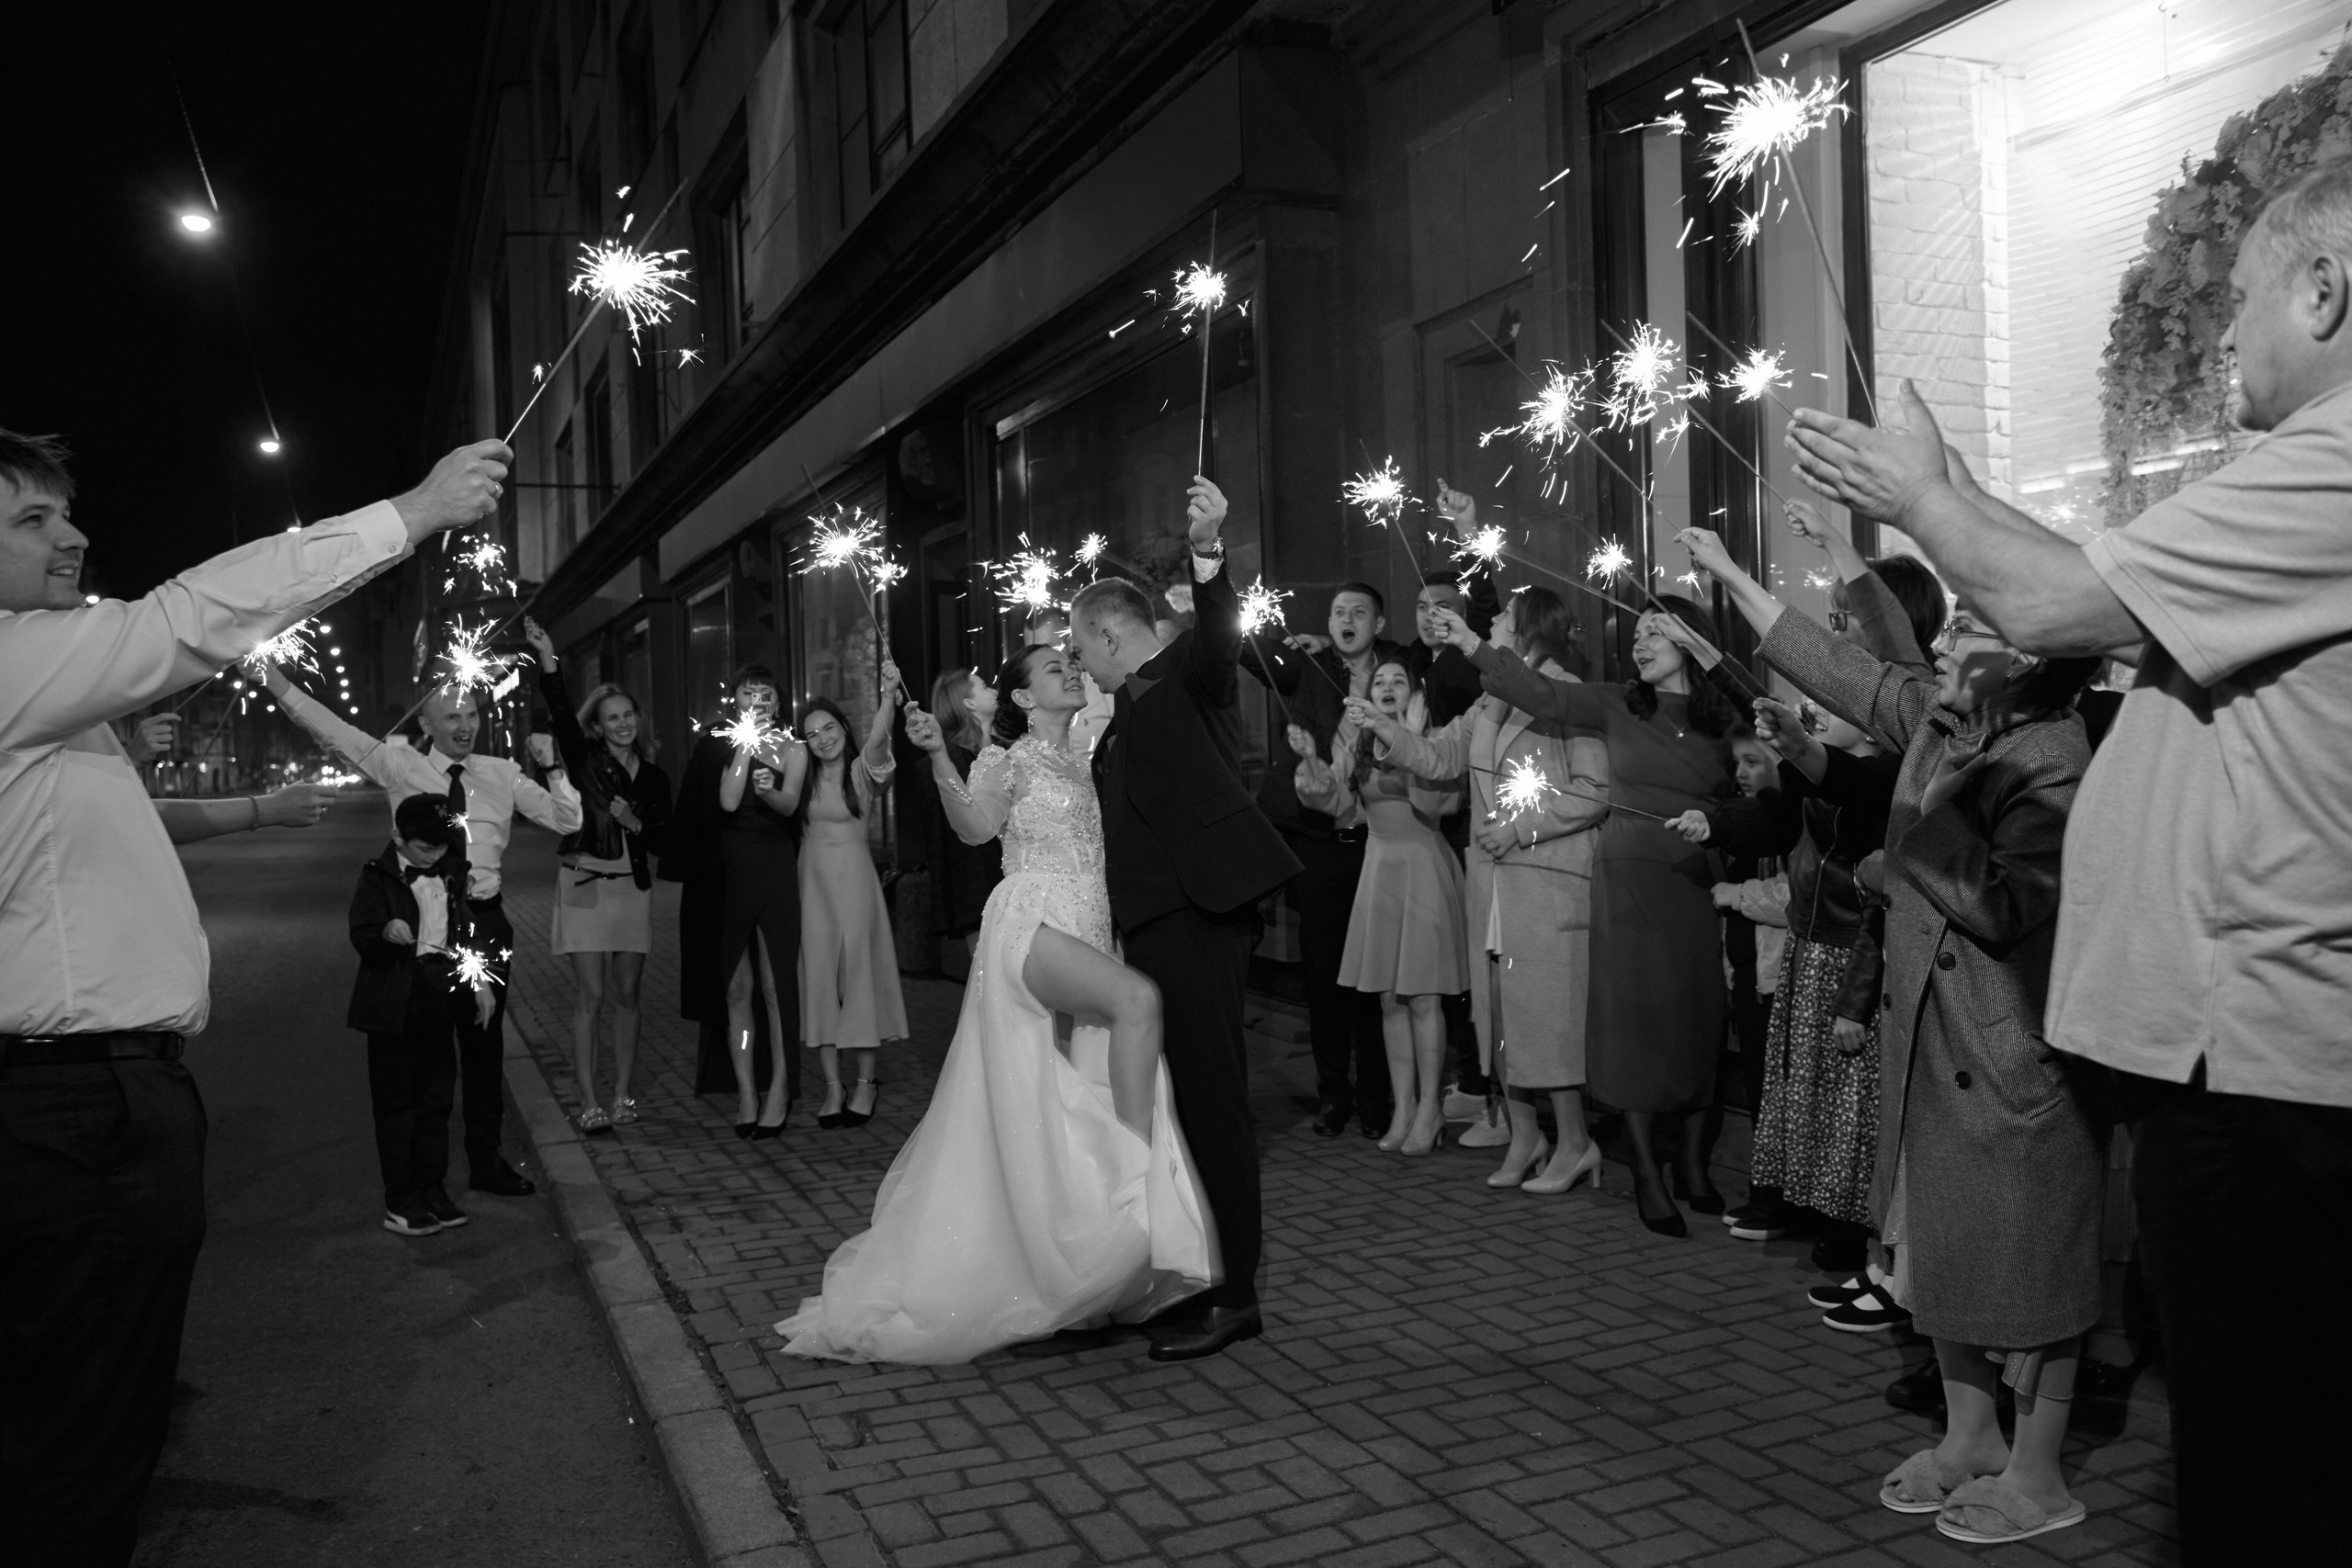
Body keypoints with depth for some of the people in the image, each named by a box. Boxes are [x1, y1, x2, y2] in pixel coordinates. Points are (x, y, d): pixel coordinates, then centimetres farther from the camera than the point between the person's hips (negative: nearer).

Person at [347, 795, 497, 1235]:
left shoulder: (449, 875, 10)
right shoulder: (378, 878, -7)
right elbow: (361, 936, -16)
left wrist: (478, 981, 12)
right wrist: (386, 932, -37)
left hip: (439, 999, 6)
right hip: (394, 1005, -5)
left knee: (437, 1098, 11)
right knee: (397, 1103, 1)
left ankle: (432, 1189, 21)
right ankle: (400, 1202, 7)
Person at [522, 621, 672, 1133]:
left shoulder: (654, 777, 10)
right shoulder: (584, 761, 0)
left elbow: (663, 842, 10)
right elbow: (560, 715, -18)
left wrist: (636, 823, -9)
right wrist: (548, 661, -30)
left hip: (633, 888, 4)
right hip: (585, 884, -4)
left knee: (626, 996, 7)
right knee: (589, 997, -4)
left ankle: (621, 1095, 15)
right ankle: (589, 1104, -1)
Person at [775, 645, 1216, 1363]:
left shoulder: (1080, 759, 19)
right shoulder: (1010, 757, 0)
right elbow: (975, 826, -19)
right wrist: (937, 757, -31)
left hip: (1088, 937, 7)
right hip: (1032, 926, -6)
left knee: (1055, 1127, 6)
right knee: (1137, 999, -33)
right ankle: (1141, 1167, -27)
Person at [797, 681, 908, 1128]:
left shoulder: (861, 771, -4)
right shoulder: (804, 776, 9)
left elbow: (878, 739, -25)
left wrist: (887, 694, -40)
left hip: (853, 877, -4)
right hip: (812, 879, 4)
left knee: (859, 973, 0)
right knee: (820, 977, 3)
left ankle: (865, 1083, 9)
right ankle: (833, 1087, 8)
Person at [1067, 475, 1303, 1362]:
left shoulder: (1190, 672, -3)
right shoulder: (1129, 710, 22)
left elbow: (1219, 637, -26)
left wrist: (1206, 554, -43)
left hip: (1199, 912, -9)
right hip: (1155, 918, 9)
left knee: (1212, 1097, -5)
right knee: (1180, 1095, 16)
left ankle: (1233, 1297, 4)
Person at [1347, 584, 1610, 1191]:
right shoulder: (1490, 702, 15)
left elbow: (1593, 793, -13)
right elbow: (1440, 757, 15)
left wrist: (1521, 826, -15)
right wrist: (1383, 726, 3)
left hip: (1550, 881, -7)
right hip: (1492, 883, 7)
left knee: (1548, 1010, -3)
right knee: (1500, 1011, 10)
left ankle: (1574, 1142, 10)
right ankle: (1524, 1137, 21)